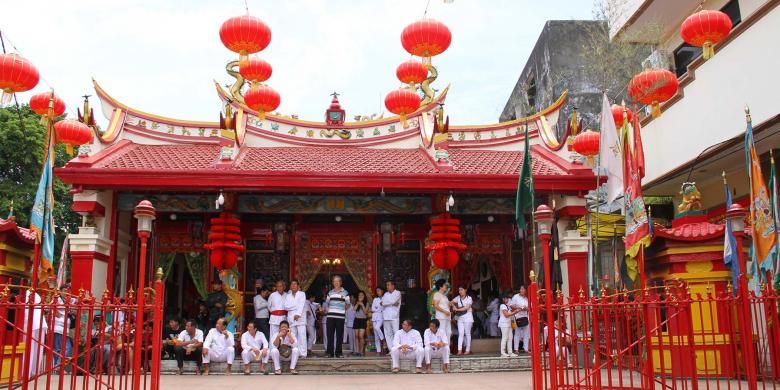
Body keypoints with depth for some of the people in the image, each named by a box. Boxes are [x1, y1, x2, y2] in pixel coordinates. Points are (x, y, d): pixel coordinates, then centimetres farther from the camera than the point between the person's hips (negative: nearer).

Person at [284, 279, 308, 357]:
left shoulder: (302, 294, 8)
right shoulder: (287, 296, 17)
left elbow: (301, 305, -5)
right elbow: (286, 306, 3)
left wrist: (298, 314, -17)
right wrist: (296, 305, -5)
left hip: (300, 318, -3)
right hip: (291, 318, 3)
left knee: (302, 336, -9)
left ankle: (303, 353, -9)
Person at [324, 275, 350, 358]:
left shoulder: (345, 293, 6)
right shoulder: (330, 293, 14)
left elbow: (348, 304, 10)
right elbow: (326, 303, 21)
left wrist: (344, 309, -3)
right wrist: (326, 309, 7)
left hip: (340, 316, -2)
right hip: (330, 316, 2)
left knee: (339, 335, 0)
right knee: (329, 334, -2)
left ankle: (338, 352, 7)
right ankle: (329, 352, 3)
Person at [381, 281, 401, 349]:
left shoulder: (397, 293, 4)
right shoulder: (385, 294, 18)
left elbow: (393, 300, -11)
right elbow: (382, 302, 1)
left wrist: (385, 303, 2)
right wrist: (392, 304, -9)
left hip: (394, 316, -4)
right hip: (386, 317, 5)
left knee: (396, 333, -9)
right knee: (388, 334, 2)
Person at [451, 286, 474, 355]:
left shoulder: (469, 298, -6)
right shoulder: (458, 298, 7)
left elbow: (467, 307, -16)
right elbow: (452, 302, 20)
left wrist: (457, 309, -17)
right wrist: (454, 307, 0)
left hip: (467, 318, -4)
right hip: (460, 318, 4)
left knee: (467, 333, 1)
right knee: (460, 334, -2)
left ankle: (467, 350, 5)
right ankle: (459, 350, -8)